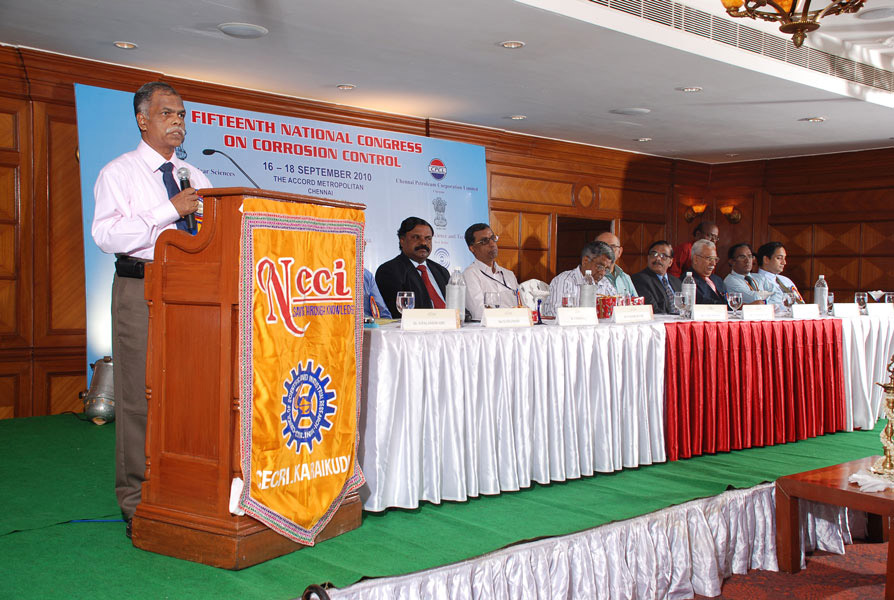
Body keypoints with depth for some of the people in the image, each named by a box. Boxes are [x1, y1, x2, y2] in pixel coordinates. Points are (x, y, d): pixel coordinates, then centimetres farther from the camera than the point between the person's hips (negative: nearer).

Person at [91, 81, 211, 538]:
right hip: (141, 289, -5)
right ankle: (136, 500, 7)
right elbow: (107, 234, -13)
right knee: (140, 394, -3)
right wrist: (170, 209, -17)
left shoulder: (195, 177, 18)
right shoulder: (119, 172, 2)